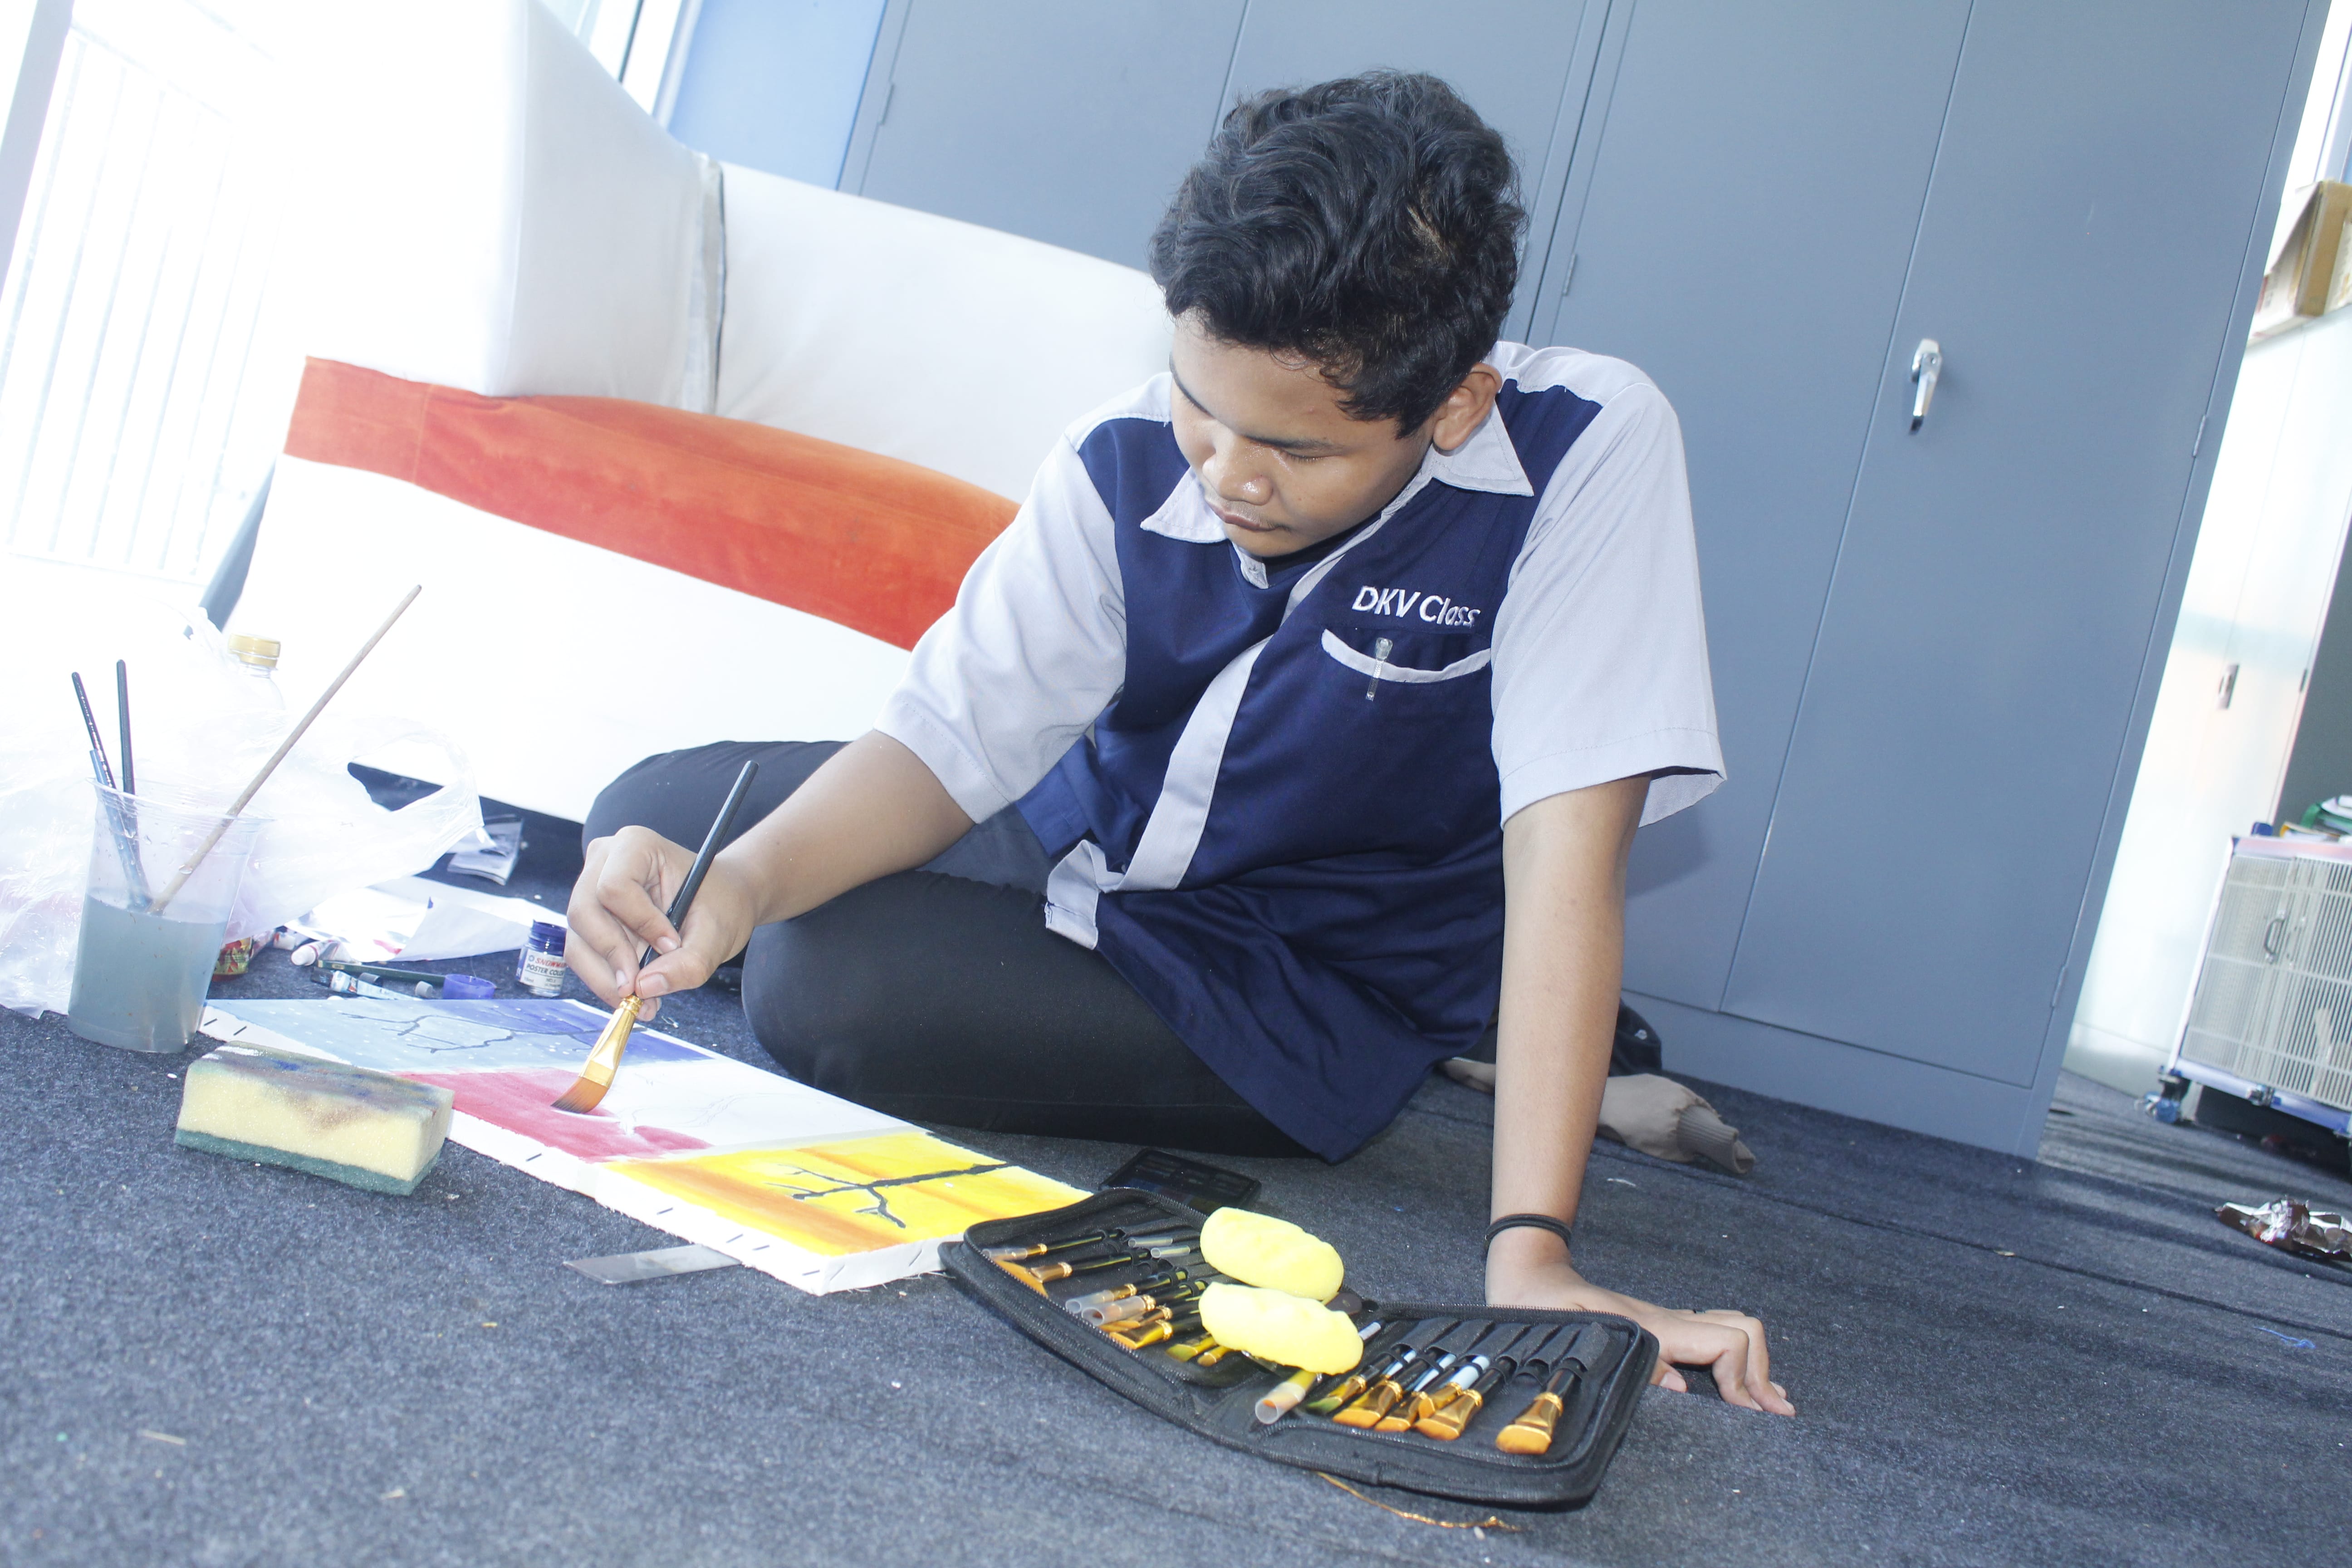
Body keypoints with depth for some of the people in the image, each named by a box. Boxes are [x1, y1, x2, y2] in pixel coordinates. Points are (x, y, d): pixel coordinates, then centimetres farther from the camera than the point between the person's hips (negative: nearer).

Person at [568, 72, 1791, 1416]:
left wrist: (1533, 1255, -39)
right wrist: (745, 880, -37)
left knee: (825, 982, -27)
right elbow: (953, 735, -16)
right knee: (651, 815, 4)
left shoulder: (1592, 451, -29)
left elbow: (1566, 850, -33)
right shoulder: (1128, 464, -19)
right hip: (1080, 841, 5)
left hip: (1314, 991, -5)